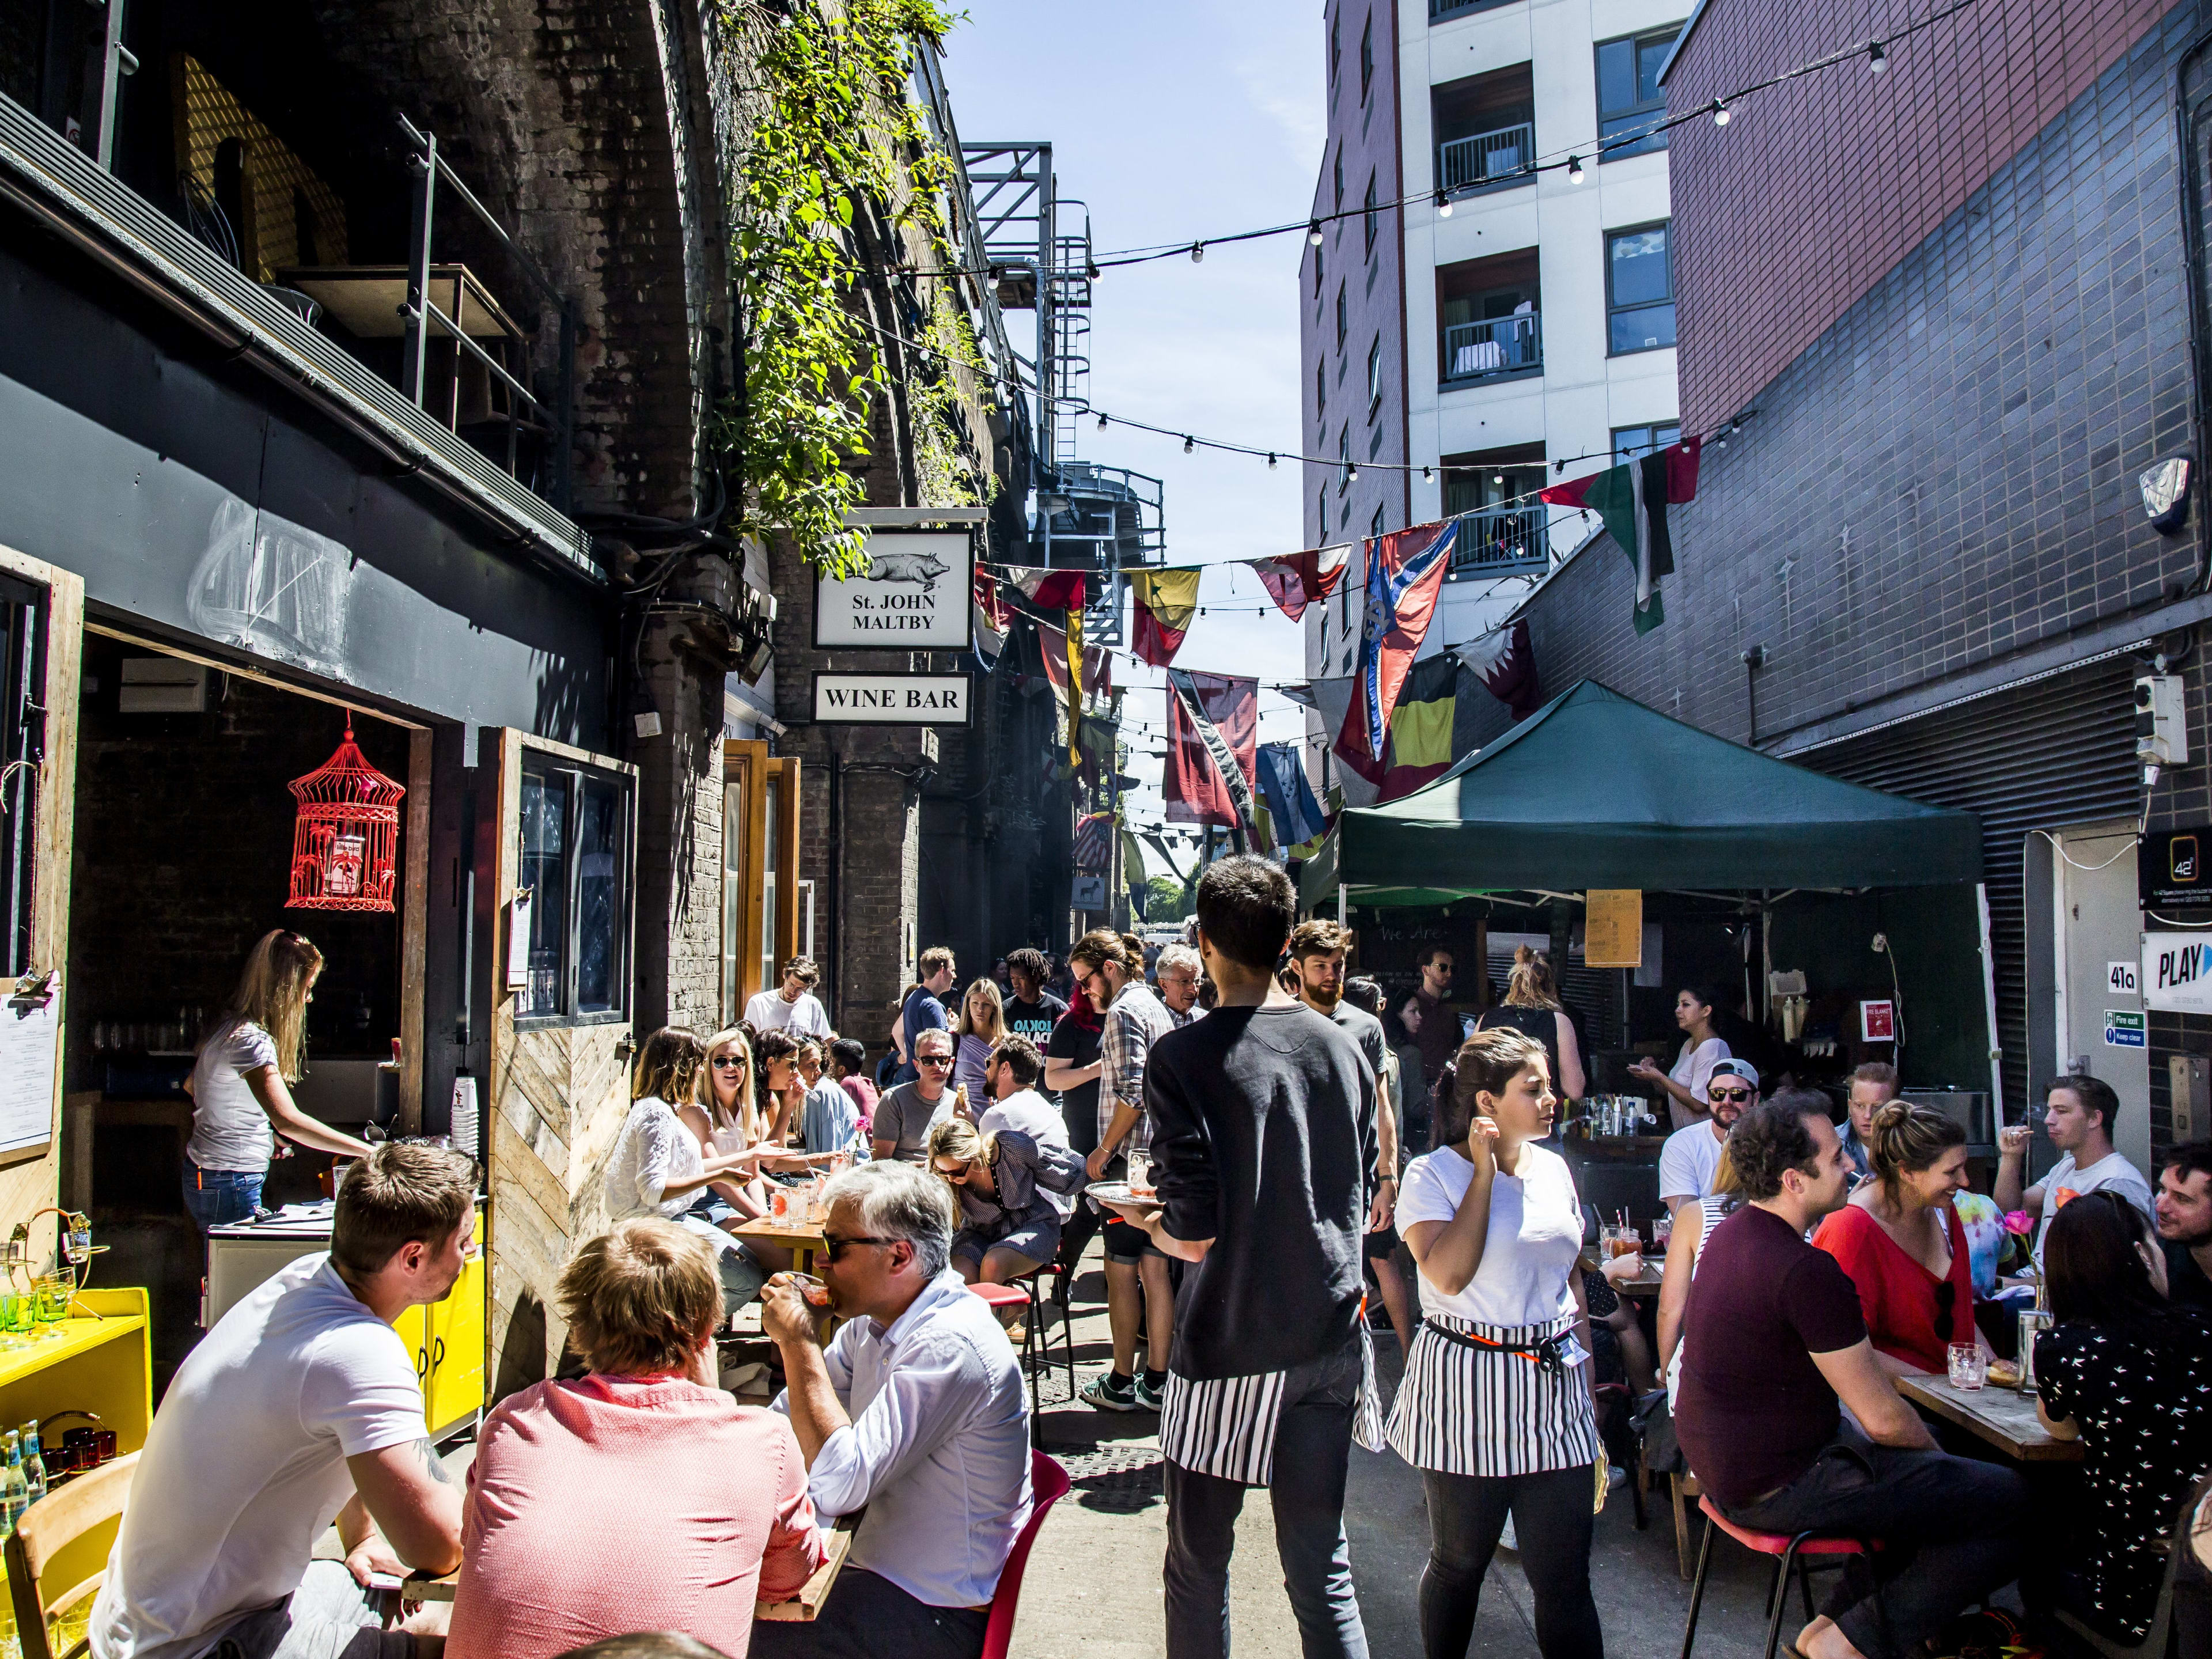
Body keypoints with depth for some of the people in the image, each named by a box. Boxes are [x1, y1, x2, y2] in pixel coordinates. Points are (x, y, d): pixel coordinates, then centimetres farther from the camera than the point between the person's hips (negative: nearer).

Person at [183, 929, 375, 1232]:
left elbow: (191, 1086, 23)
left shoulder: (228, 1026, 8)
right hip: (228, 1185, -10)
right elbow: (288, 1120, -36)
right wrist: (370, 1152, -37)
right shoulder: (251, 1040, -24)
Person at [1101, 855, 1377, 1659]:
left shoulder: (1183, 1057, -15)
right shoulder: (1341, 1046, 1)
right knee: (1322, 1569, 14)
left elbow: (1194, 1234, -18)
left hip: (1228, 1345, -4)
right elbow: (1361, 1205, 10)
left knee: (1199, 1567, 14)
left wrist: (1153, 1224, 3)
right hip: (1330, 1336, 5)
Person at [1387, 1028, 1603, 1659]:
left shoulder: (1553, 1168, 8)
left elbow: (1571, 1280, 16)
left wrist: (1587, 1381, 15)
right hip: (1467, 1390, -4)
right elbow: (1448, 1275, -23)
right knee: (1459, 1561, 11)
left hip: (1555, 1391, 4)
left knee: (1565, 1574, 3)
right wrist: (1484, 1170, -18)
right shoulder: (1433, 1174, -9)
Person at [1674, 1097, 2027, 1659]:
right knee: (2009, 1502, -7)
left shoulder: (1733, 1232, 4)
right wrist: (1934, 1450, 3)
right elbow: (1883, 1419, -18)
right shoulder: (1806, 1270, -26)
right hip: (1775, 1490, -10)